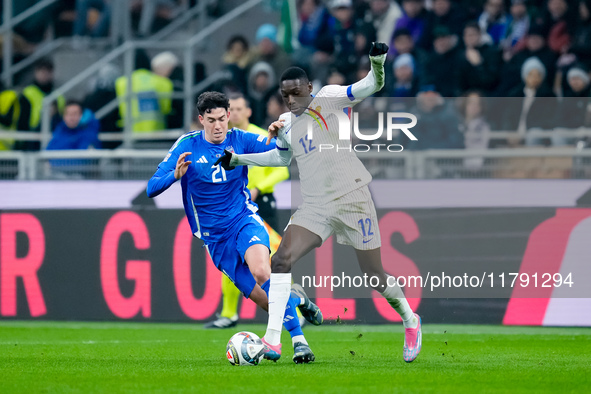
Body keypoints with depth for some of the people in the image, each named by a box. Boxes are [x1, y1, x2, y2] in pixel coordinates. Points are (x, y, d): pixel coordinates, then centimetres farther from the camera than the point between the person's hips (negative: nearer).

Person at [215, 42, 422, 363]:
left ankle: (410, 320, 30)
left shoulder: (328, 98, -3)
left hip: (352, 198, -5)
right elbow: (281, 157, 33)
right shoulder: (285, 123, 13)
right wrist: (238, 159, 28)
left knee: (374, 276, 1)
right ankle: (272, 341, -17)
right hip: (316, 207, 5)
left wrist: (377, 64, -34)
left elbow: (369, 87, -13)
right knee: (281, 260, -16)